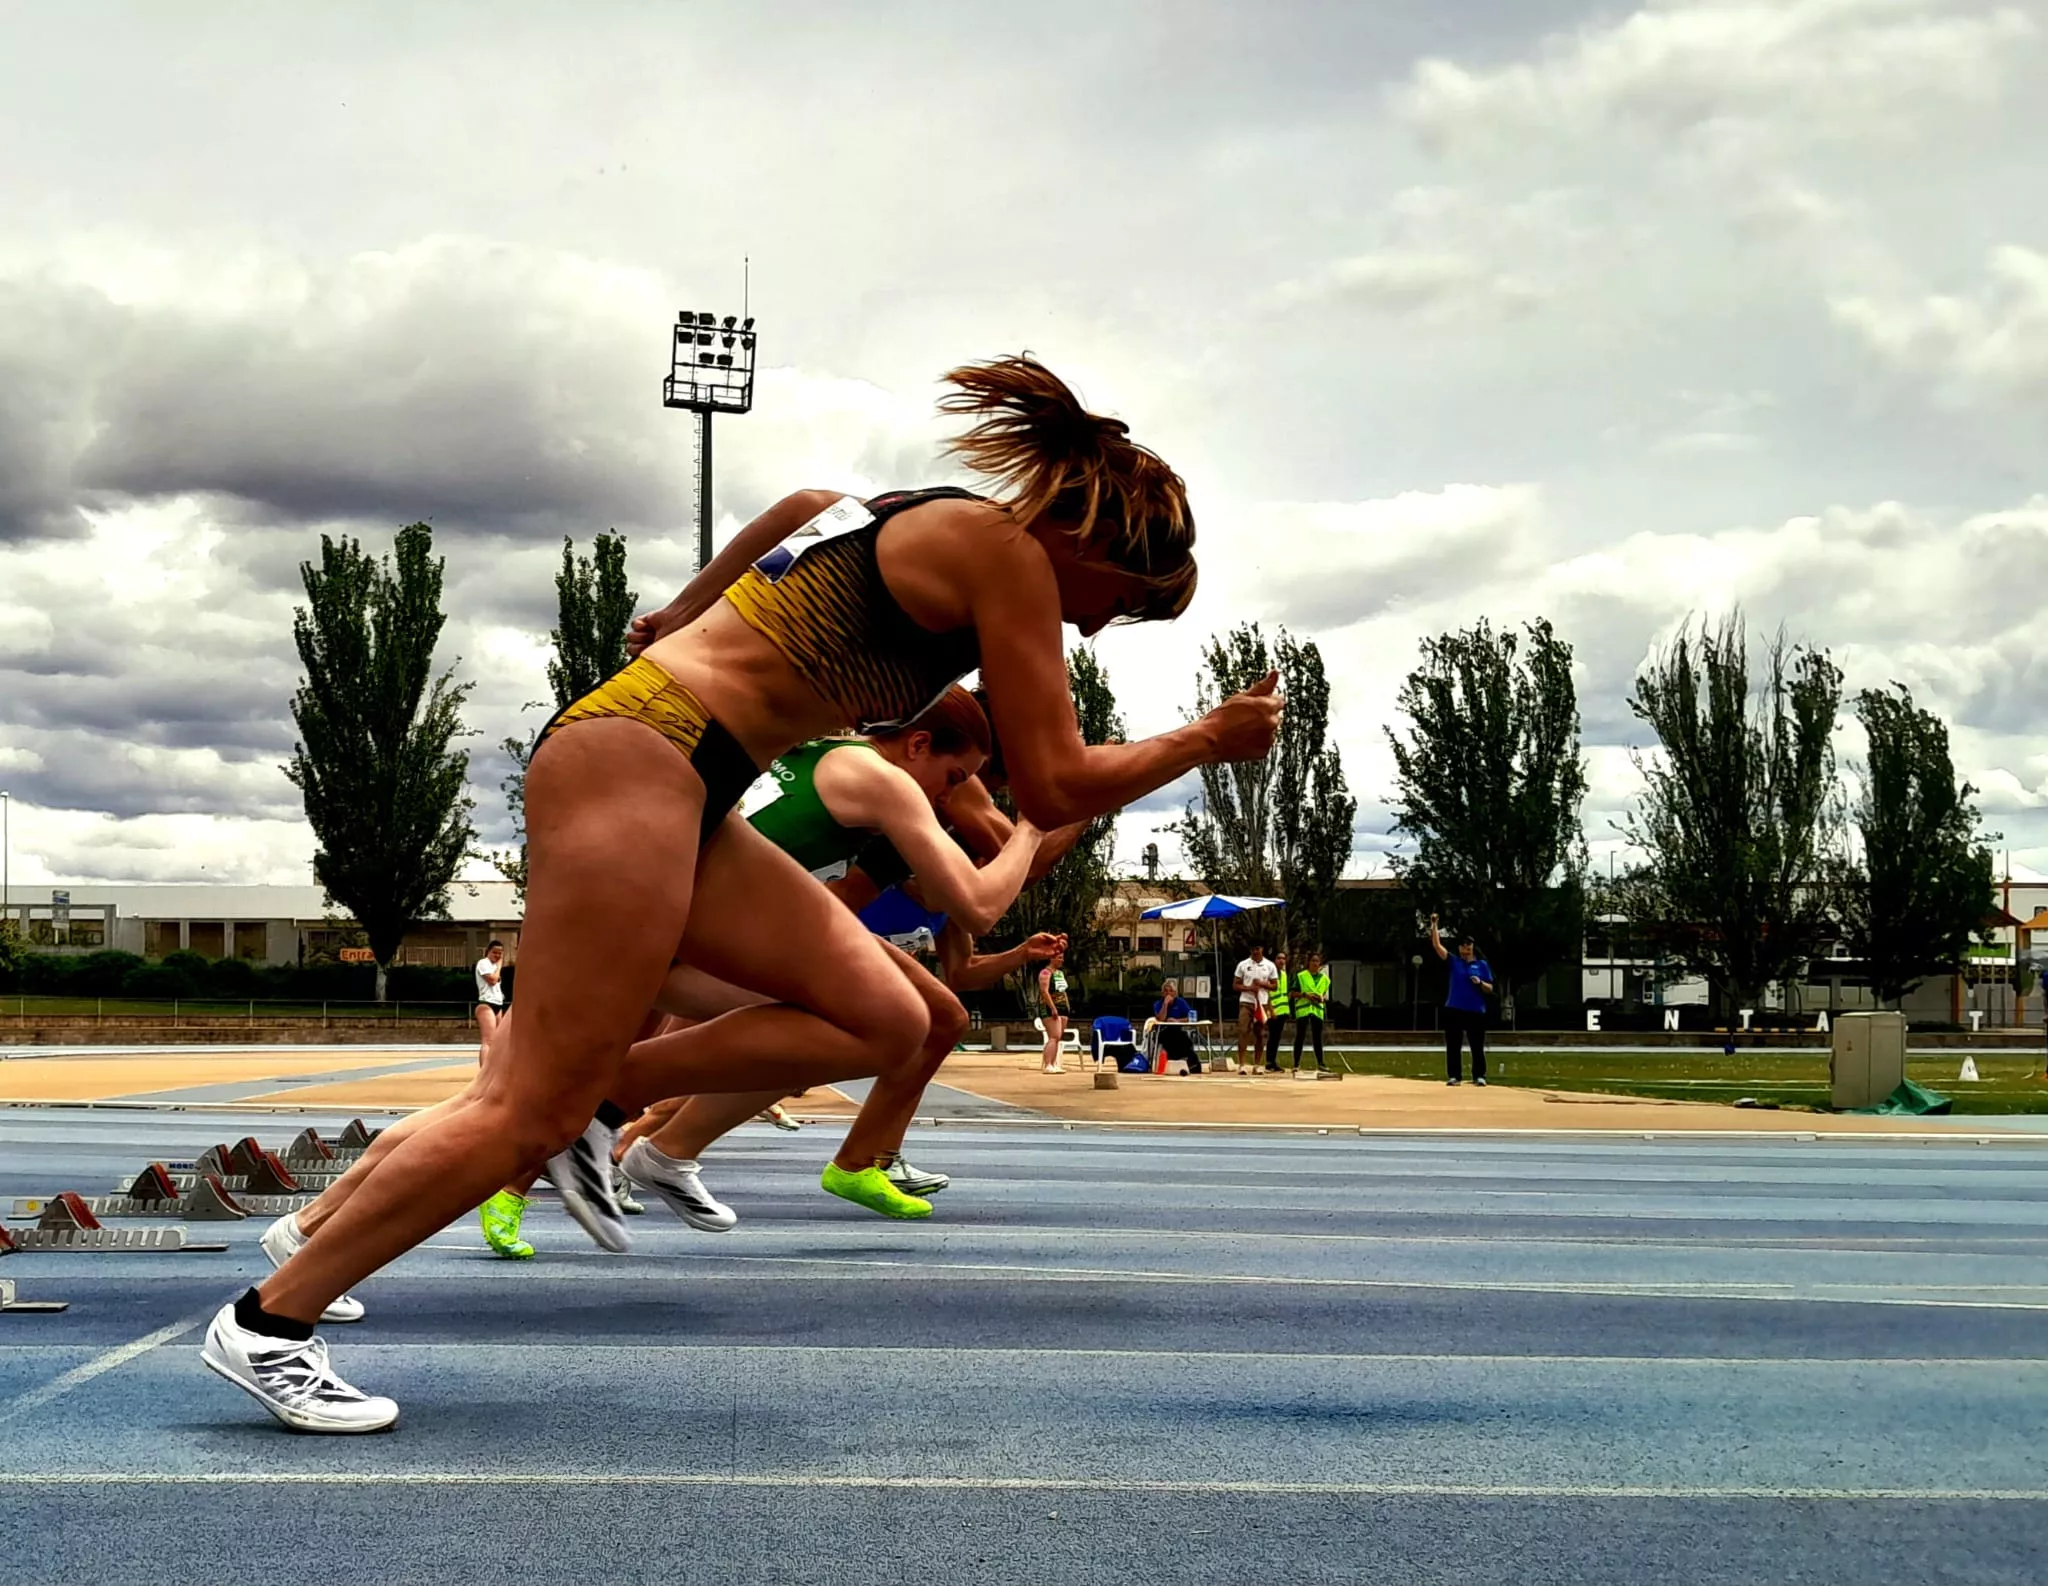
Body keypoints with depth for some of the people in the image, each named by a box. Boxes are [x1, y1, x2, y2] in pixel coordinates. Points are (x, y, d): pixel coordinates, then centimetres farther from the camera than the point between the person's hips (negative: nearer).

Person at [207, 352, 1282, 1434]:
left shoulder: (924, 522, 20)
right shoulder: (1009, 553, -5)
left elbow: (803, 511, 43)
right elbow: (1053, 788, -7)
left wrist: (683, 614, 53)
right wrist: (1208, 741, 6)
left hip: (680, 793, 10)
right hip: (638, 754, -10)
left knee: (884, 1022, 1)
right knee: (536, 1111, -9)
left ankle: (600, 1093, 6)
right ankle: (266, 1323, -2)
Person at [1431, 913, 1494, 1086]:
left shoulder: (1481, 965, 6)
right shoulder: (1454, 962, 9)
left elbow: (1490, 989, 5)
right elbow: (1437, 945, -1)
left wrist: (1480, 983, -15)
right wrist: (1434, 926, -10)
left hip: (1476, 1012, -1)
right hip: (1454, 1010, 1)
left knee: (1477, 1046, 1)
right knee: (1453, 1045, 2)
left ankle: (1479, 1076, 8)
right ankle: (1454, 1076, 8)